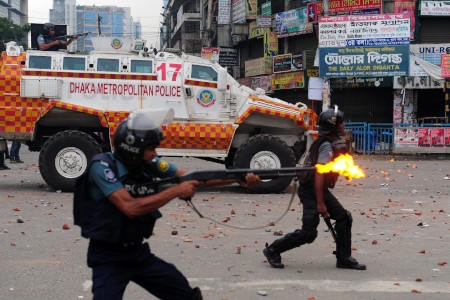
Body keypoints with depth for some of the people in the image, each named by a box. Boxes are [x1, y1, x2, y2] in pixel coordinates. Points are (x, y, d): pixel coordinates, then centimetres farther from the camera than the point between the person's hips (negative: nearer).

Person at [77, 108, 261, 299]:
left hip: (139, 252, 6)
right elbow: (130, 207, -32)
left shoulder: (149, 164, -3)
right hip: (108, 258, -6)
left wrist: (240, 179, -15)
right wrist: (176, 191, -26)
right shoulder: (102, 167, -20)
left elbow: (193, 177, -5)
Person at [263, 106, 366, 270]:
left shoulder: (333, 142, 11)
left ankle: (344, 258, 12)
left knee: (343, 218, 6)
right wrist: (320, 203, -26)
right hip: (311, 192, -10)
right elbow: (319, 174, -26)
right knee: (308, 233, -8)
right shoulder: (327, 146, -20)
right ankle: (272, 250, 5)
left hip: (321, 190, 10)